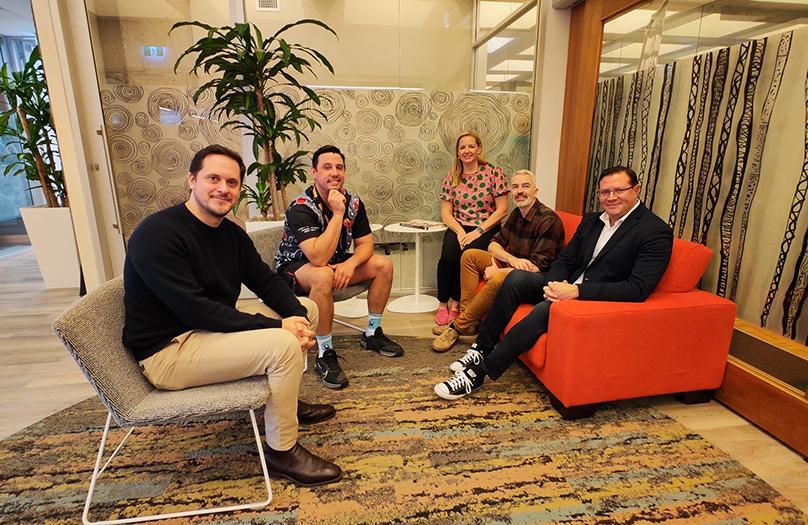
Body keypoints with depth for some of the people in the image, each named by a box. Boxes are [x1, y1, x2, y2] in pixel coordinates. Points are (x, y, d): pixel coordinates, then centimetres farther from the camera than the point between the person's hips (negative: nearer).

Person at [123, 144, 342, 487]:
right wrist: (276, 326, -28)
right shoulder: (156, 234, -22)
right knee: (283, 345, -27)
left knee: (305, 308, 8)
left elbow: (266, 281, 4)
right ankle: (282, 451, -6)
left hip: (209, 330, 9)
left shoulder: (231, 232, 4)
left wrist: (297, 317, -15)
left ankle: (285, 400, 22)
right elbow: (195, 310, -29)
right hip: (166, 352, -9)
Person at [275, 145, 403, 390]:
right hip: (296, 267, -6)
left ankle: (372, 333, 5)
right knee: (323, 276, -40)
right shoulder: (300, 208, -26)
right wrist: (337, 214, -35)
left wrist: (350, 264, -25)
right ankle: (325, 354, -23)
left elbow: (365, 244, -3)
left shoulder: (353, 202, -6)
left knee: (384, 265, -8)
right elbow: (319, 258, -37)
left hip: (336, 262, 7)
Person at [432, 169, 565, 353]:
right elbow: (494, 243, 7)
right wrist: (511, 259, -15)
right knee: (469, 255, -4)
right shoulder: (517, 213, 8)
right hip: (511, 265, 9)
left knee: (499, 280, -38)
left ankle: (459, 326, -18)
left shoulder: (548, 220, -18)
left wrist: (497, 271, -20)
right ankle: (469, 321, -12)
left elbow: (537, 267, -24)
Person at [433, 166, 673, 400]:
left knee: (546, 309, -33)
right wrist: (556, 284, -12)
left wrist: (576, 291, -27)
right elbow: (564, 259, 12)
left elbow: (638, 289, -21)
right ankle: (481, 349, -12)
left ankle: (480, 371, -23)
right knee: (517, 277, -17)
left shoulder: (656, 232, -11)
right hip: (569, 287, 7)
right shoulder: (591, 220, 11)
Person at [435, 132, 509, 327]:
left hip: (486, 229, -2)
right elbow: (445, 212, 4)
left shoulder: (493, 173, -1)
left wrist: (478, 231, -15)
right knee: (448, 256, -28)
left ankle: (455, 303, -8)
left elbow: (502, 210, -5)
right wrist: (460, 232, -15)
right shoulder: (451, 178, 9)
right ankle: (442, 304, -8)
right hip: (458, 228, 2)